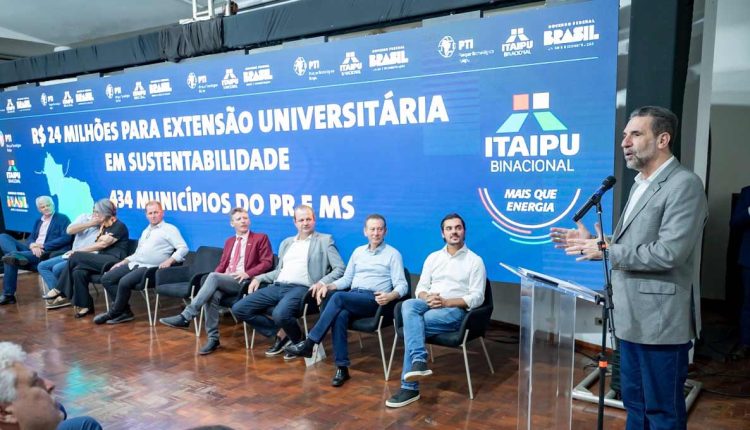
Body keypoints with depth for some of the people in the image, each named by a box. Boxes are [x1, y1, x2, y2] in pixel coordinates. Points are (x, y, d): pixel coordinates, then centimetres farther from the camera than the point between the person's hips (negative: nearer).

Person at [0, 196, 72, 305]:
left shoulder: (63, 219, 5)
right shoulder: (38, 222, 25)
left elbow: (66, 238, -9)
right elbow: (31, 238, 13)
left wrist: (43, 246, -15)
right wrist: (33, 246, -13)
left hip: (50, 252, -7)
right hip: (33, 250, 7)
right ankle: (16, 256, -32)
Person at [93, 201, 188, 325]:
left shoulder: (169, 229, 0)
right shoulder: (145, 231, 25)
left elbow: (183, 248, -11)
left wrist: (169, 261, -24)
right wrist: (122, 262, 17)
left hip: (149, 268, -8)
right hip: (134, 264, 8)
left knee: (124, 282, -28)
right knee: (106, 278, -7)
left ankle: (114, 313, -6)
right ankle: (124, 311, -9)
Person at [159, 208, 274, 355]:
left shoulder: (261, 238, 8)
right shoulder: (229, 241, 26)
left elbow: (267, 263, -2)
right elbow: (222, 265, 22)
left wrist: (247, 273, -16)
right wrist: (216, 277, -1)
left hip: (243, 282, -5)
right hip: (224, 280, 5)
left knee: (213, 276, -31)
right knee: (213, 295, -31)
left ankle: (185, 317, -32)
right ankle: (213, 338, -25)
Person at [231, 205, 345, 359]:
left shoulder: (325, 240, 6)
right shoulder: (286, 242, 24)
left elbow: (340, 268, -2)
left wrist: (322, 282, -19)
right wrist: (258, 278, 12)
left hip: (301, 288, -6)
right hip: (277, 286, 7)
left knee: (280, 314, -36)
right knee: (239, 309, -7)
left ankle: (298, 340, -1)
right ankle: (280, 333, 5)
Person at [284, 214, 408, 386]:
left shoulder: (393, 254, 5)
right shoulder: (358, 251, 20)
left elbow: (402, 285, -4)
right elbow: (346, 279, 20)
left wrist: (390, 296, -27)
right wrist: (328, 286, 0)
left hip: (374, 300, -4)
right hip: (352, 297, 4)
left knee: (338, 297, -31)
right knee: (340, 315, -32)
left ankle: (309, 344, -26)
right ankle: (342, 367, -26)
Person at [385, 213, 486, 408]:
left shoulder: (475, 261, 3)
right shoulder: (433, 257, 18)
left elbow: (477, 297, -6)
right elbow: (420, 288, 14)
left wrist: (445, 302, -18)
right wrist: (427, 298, -12)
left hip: (455, 311, -4)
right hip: (429, 305, 4)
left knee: (412, 325, -29)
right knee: (408, 305, -32)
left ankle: (410, 387, -24)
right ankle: (419, 360, -42)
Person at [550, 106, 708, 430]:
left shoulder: (685, 184, -15)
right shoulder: (641, 184, 14)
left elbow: (668, 253, -25)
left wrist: (606, 250, -16)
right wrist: (594, 242, 3)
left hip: (660, 320, -9)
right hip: (632, 317, 9)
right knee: (635, 403, 20)